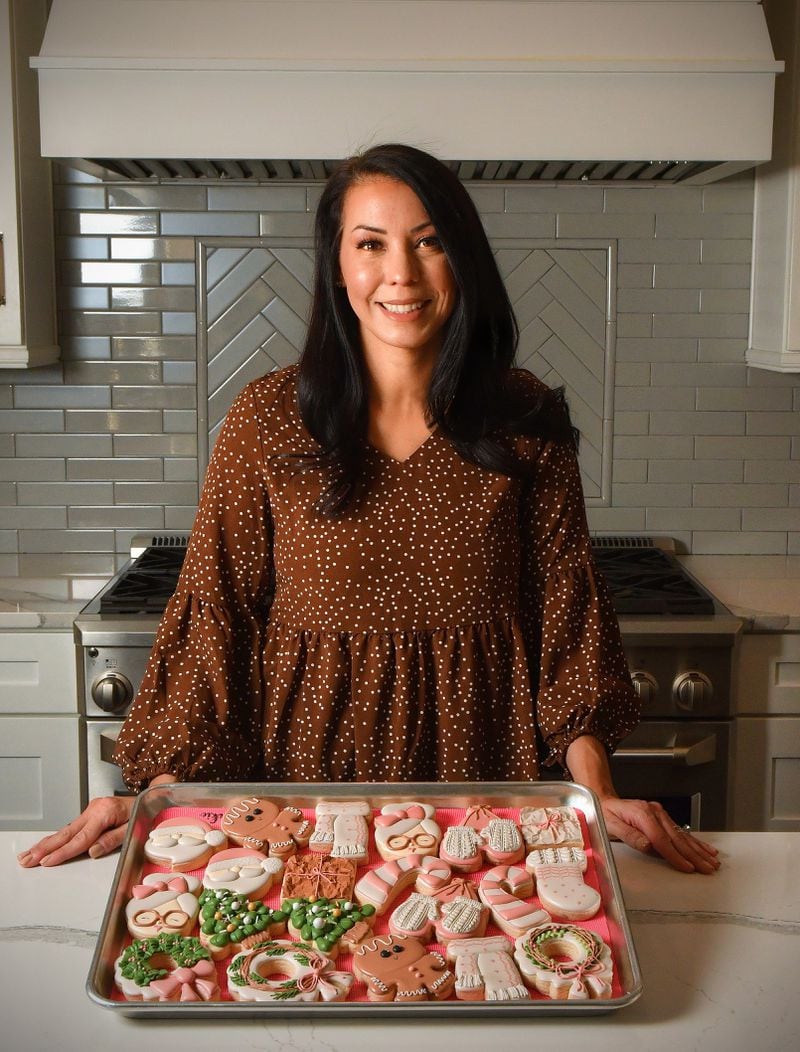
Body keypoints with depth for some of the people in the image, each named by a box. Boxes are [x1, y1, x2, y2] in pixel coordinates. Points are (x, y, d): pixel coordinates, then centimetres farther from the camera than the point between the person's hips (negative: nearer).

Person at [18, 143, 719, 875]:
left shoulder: (527, 422, -3)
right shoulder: (268, 419, -6)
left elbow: (565, 609, -2)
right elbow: (214, 607, -4)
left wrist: (597, 793, -10)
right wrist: (161, 793, -11)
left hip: (482, 773, 1)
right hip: (311, 767, 0)